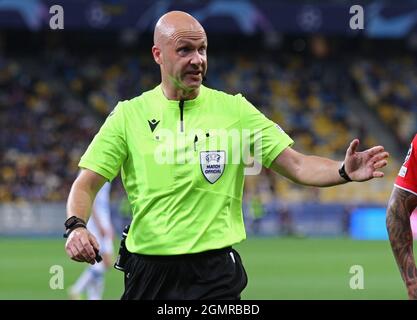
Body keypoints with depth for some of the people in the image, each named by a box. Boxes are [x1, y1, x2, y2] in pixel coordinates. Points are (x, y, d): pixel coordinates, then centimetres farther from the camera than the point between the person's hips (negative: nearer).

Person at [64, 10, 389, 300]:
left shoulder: (234, 109, 3)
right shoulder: (129, 114, 3)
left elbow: (296, 165, 1)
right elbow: (87, 184, 2)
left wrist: (345, 171, -18)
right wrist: (76, 226, -19)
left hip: (214, 272, 0)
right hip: (148, 268, 1)